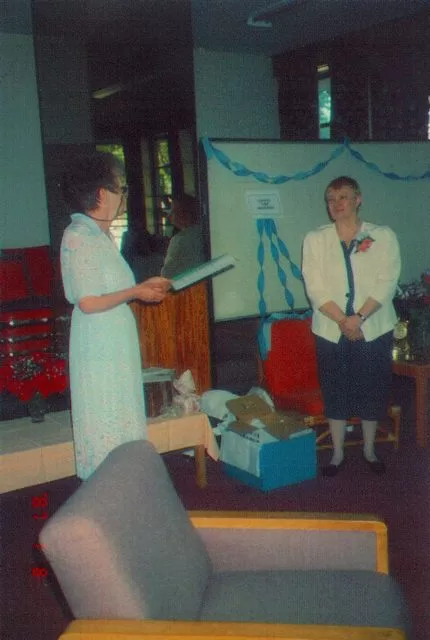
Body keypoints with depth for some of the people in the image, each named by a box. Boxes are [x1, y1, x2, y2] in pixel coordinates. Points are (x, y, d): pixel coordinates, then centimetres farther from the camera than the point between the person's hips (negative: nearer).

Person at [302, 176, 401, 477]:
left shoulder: (383, 236, -2)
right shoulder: (315, 239, 0)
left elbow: (387, 283, -9)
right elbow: (315, 288, -6)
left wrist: (359, 317, -20)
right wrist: (343, 320, -16)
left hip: (374, 329, 0)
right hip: (331, 331, 1)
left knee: (372, 390, 10)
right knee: (335, 392, 9)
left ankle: (369, 449, 30)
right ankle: (338, 453, 26)